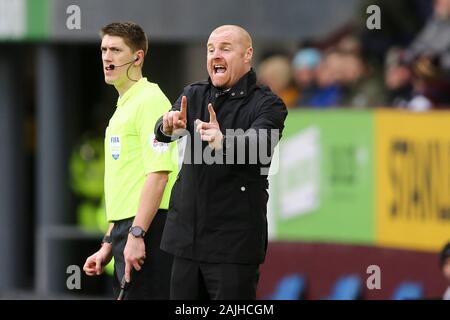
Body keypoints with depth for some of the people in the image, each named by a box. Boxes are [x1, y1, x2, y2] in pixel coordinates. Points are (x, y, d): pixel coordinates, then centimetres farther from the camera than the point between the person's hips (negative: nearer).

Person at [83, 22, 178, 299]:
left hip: (146, 229, -9)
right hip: (126, 229, 9)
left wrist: (136, 235, -22)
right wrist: (109, 243, 22)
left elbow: (158, 174, -18)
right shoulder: (123, 107, 20)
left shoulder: (151, 101, -10)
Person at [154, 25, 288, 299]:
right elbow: (161, 133, -7)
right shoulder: (194, 95, 10)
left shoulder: (267, 104, -5)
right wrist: (169, 127, -31)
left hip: (234, 242, -5)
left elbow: (258, 144, -25)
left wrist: (223, 143, -46)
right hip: (187, 235, 5)